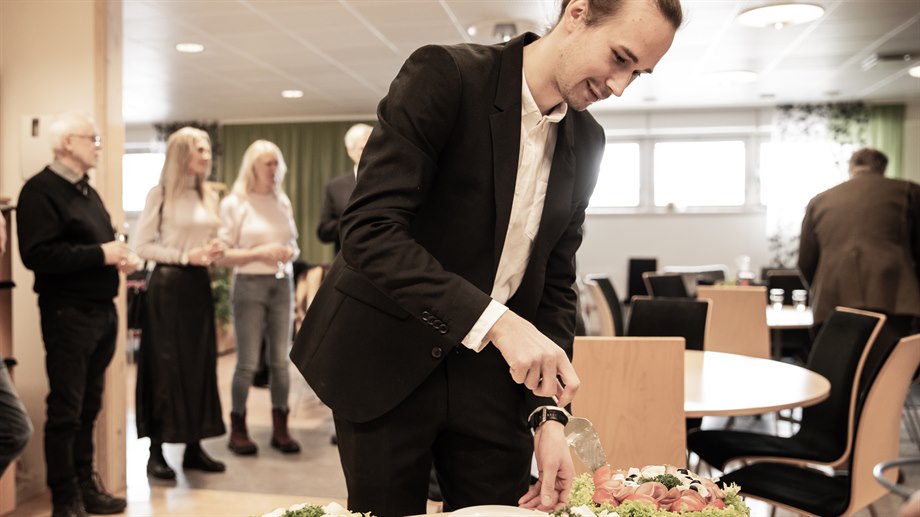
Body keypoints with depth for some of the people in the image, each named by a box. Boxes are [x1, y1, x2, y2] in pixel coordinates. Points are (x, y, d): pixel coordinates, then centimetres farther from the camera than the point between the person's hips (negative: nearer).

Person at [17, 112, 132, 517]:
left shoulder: (87, 191, 18)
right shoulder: (40, 191, -11)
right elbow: (37, 255, -22)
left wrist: (118, 256, 5)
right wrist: (100, 255, -20)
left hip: (102, 311, 8)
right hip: (68, 313, -8)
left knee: (89, 406, 14)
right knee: (65, 410, 0)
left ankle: (86, 484, 25)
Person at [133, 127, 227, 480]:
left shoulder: (209, 197, 13)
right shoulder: (161, 194, -5)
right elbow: (143, 246, -8)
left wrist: (215, 252, 0)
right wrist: (185, 256, -15)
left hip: (199, 284, 6)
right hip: (168, 283, -6)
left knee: (199, 364, 6)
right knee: (165, 365, -2)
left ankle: (194, 446, 15)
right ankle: (157, 451, 7)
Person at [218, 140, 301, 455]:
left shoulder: (283, 201, 11)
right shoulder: (234, 203, -2)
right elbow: (222, 255, -5)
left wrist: (290, 252, -5)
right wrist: (259, 253, -17)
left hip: (282, 284, 4)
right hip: (250, 286, -4)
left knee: (281, 360, 5)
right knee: (248, 362, -1)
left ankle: (280, 428, 16)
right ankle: (238, 429, 16)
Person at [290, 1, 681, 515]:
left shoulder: (586, 140, 3)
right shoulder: (444, 75, -15)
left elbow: (555, 283, 5)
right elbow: (369, 230, -24)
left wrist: (548, 414, -5)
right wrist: (494, 320, -33)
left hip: (492, 373, 5)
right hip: (387, 360, -4)